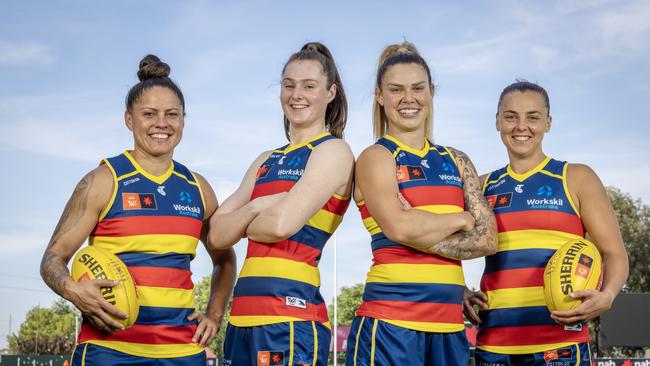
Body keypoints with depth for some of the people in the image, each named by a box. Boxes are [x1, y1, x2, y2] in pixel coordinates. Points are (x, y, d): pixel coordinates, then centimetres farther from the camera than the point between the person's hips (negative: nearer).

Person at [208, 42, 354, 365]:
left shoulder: (333, 150, -2)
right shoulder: (267, 161, 18)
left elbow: (282, 224, -15)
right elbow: (217, 235, 9)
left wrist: (246, 226, 5)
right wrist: (255, 209, -7)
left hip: (290, 316, -7)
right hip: (244, 317, 7)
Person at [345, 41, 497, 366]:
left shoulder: (456, 162, 16)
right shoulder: (376, 157, 0)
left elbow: (487, 239, 5)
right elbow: (400, 228, -17)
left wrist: (423, 234, -9)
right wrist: (461, 219, -1)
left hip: (449, 325, 5)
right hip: (389, 320, -5)